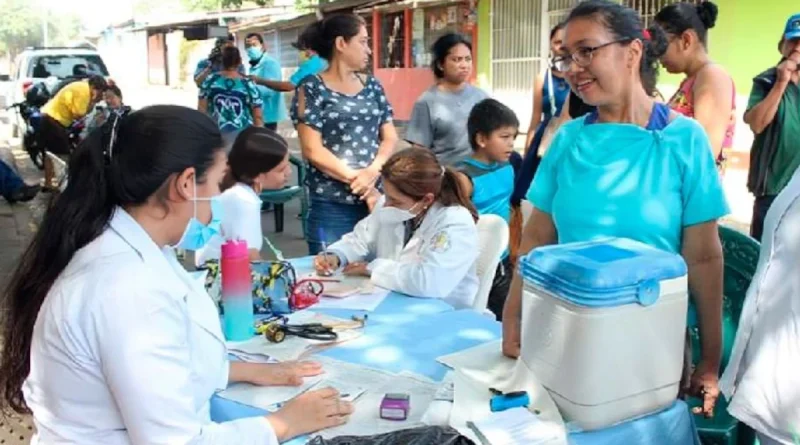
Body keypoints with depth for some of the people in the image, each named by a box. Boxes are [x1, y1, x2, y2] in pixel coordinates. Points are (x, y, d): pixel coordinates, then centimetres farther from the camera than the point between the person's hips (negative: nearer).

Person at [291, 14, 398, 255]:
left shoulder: (372, 86, 13)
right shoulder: (312, 89, -3)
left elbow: (390, 137, 8)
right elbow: (313, 150, -9)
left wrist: (373, 171, -11)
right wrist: (357, 179, -12)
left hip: (375, 197, 5)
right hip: (331, 205, -4)